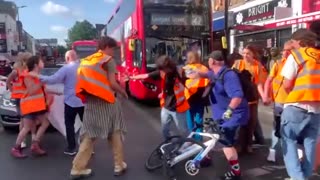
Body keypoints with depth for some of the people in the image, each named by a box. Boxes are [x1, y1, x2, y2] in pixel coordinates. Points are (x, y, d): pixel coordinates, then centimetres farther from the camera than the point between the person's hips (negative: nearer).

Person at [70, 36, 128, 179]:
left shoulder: (86, 60, 13)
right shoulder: (109, 60, -5)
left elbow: (84, 83, 11)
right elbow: (112, 83, -12)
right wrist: (123, 92, 4)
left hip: (91, 102, 5)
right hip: (107, 101, -5)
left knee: (89, 136, 11)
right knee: (115, 133, 9)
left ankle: (78, 168, 11)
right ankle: (119, 165, 17)